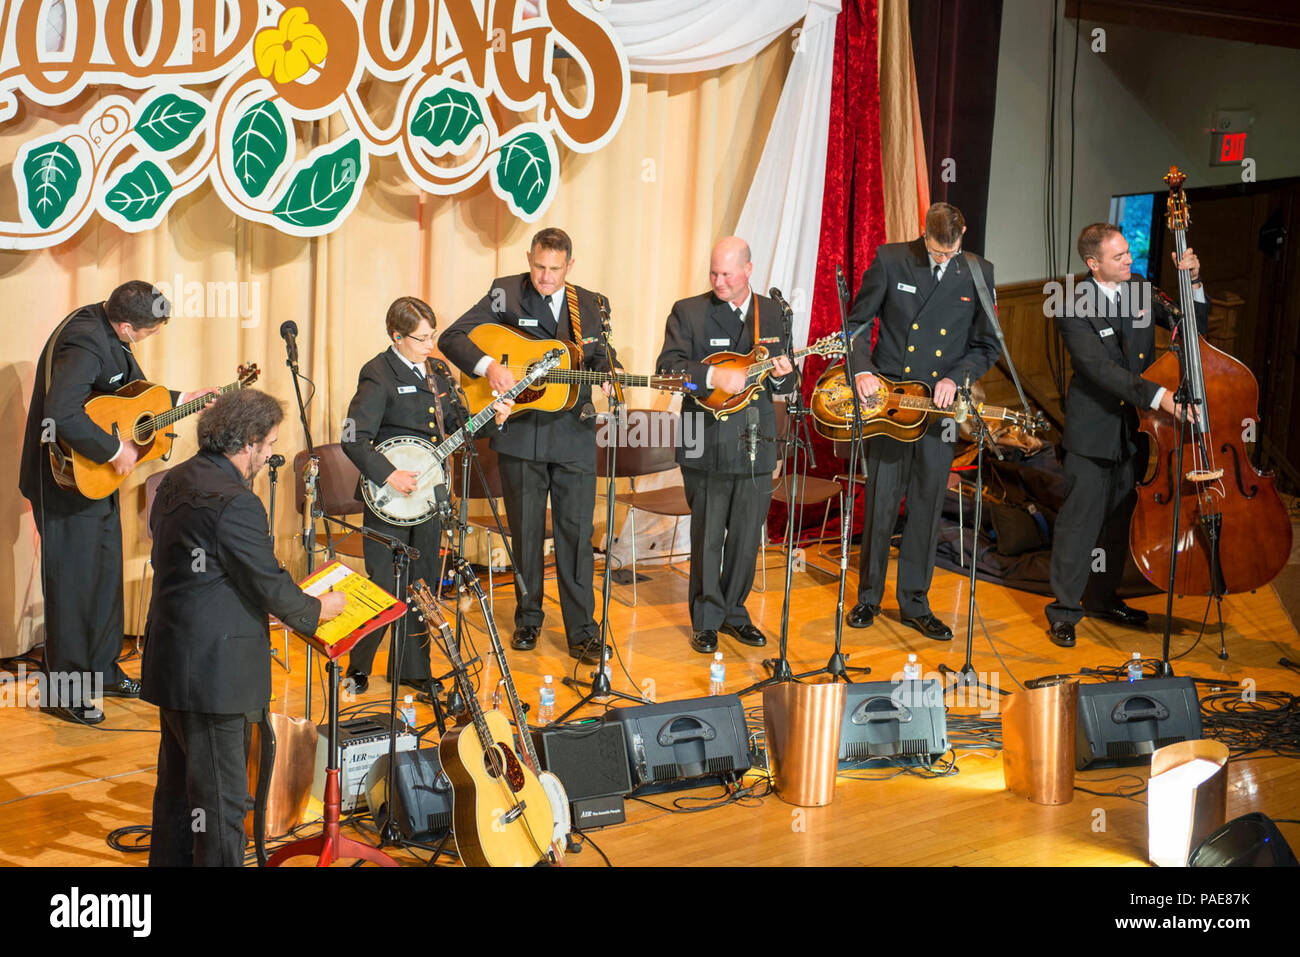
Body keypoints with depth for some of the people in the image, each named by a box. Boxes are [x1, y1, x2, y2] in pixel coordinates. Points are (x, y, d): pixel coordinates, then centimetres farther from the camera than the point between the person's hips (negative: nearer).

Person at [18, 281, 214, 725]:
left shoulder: (105, 325, 2)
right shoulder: (83, 343, -28)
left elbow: (131, 390, 18)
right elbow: (61, 416, -40)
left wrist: (179, 399, 13)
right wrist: (116, 450, -30)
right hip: (67, 480, -9)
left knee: (106, 574, 18)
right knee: (72, 582, 0)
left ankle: (102, 669, 33)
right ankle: (64, 692, 13)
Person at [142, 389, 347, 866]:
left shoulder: (175, 481, 8)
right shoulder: (235, 503, -22)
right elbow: (270, 585, -16)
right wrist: (317, 609, 2)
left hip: (171, 662, 10)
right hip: (214, 674, -10)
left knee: (177, 787, 21)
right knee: (220, 800, -1)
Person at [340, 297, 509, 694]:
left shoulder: (434, 372, 11)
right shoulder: (378, 375, -13)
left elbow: (454, 426, 18)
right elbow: (353, 439, -20)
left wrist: (491, 420, 3)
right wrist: (389, 475, -25)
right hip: (389, 498, -7)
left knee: (422, 583, 13)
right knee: (384, 586, -2)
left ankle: (413, 669, 26)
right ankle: (357, 669, 15)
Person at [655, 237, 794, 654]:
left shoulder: (773, 313, 10)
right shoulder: (688, 312, 0)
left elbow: (786, 383, 14)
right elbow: (668, 366, -12)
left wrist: (781, 375, -9)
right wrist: (714, 376, -25)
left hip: (756, 442, 3)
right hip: (707, 444, -3)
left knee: (747, 536, 9)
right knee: (707, 536, 1)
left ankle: (734, 612, 25)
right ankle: (706, 620, 13)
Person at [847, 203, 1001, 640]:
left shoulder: (979, 273, 2)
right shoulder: (890, 260, -3)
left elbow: (986, 346, 7)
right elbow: (857, 322, 3)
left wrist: (955, 378, -9)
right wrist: (862, 369, -12)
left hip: (939, 408, 2)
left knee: (927, 506, 6)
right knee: (880, 502, 4)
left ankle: (914, 602, 18)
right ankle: (868, 596, 19)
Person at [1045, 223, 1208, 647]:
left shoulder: (1139, 289, 1)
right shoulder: (1074, 309, -17)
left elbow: (1191, 327, 8)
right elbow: (1101, 368, -28)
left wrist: (1193, 284, -10)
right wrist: (1158, 395, -36)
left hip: (1134, 430, 6)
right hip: (1093, 433, -6)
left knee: (1119, 518, 16)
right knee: (1080, 521, -2)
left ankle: (1102, 597, 32)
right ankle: (1064, 610, 8)